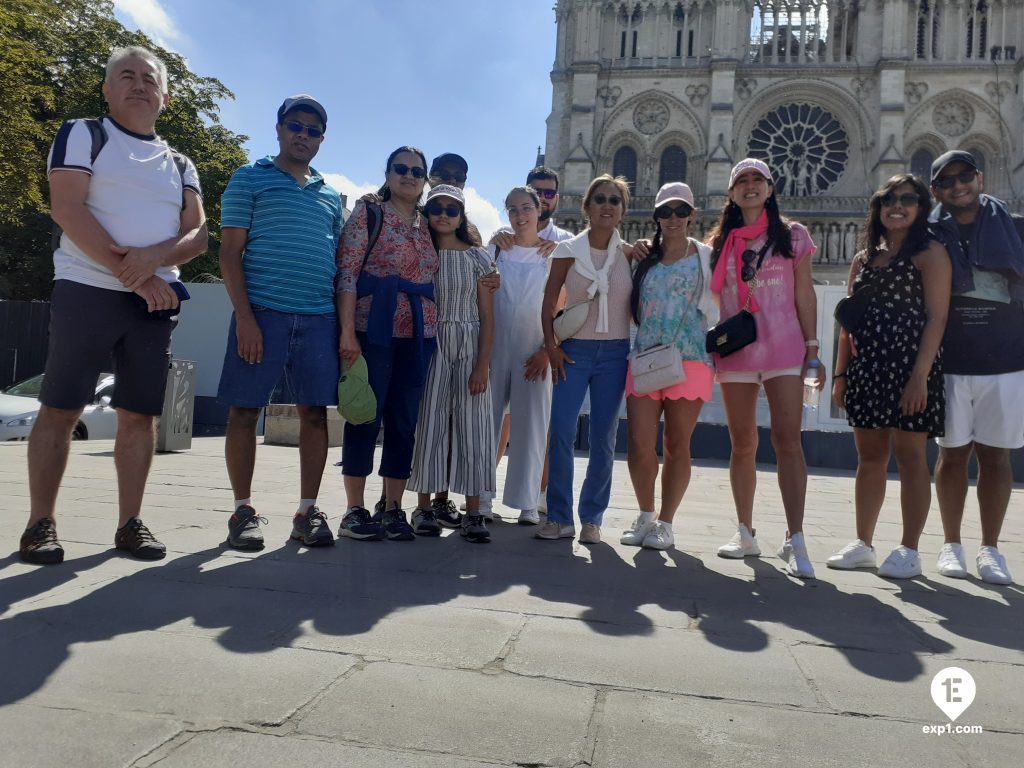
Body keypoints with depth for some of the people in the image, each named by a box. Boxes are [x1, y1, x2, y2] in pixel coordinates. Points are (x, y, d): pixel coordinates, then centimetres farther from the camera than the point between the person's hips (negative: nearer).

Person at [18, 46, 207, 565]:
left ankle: (129, 524, 9)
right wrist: (131, 274, -14)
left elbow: (198, 234, 6)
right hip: (87, 290, -3)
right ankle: (40, 524, 6)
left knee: (139, 416, 2)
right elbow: (66, 209, -8)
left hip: (155, 302, 4)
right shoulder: (82, 136, 7)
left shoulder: (180, 165, 17)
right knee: (60, 410, -2)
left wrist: (154, 257, -15)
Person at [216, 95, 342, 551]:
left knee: (315, 413, 2)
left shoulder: (331, 196, 21)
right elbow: (230, 252, 0)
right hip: (261, 313, -3)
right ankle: (243, 510, 11)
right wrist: (244, 316, -11)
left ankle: (307, 511, 10)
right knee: (244, 411, -1)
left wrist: (344, 324, 9)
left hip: (319, 319, 4)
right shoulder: (250, 179, 8)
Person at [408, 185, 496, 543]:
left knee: (471, 428, -2)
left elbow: (487, 317, 1)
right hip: (430, 346, 1)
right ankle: (426, 506, 12)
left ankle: (472, 513, 2)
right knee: (429, 426, 1)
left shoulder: (478, 257, 5)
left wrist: (482, 366, -8)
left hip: (470, 348, 0)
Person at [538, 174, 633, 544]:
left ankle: (591, 518, 14)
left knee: (603, 439, 3)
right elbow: (549, 303, 2)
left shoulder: (629, 253, 5)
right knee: (560, 432, -10)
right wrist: (551, 345, -6)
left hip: (615, 352, 1)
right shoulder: (568, 250, 2)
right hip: (575, 350, -1)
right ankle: (559, 517, 2)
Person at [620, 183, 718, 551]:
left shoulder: (706, 257, 7)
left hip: (689, 359, -2)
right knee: (640, 442, -4)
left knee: (676, 445, 2)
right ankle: (645, 517, 15)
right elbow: (632, 308, 23)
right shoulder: (644, 258, 15)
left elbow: (716, 307, 7)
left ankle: (665, 523, 15)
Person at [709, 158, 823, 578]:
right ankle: (745, 533, 17)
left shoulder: (792, 235, 7)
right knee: (742, 444, 7)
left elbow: (804, 295, 5)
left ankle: (795, 541, -8)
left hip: (783, 350, -2)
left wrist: (812, 348, 0)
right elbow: (714, 297, 13)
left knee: (788, 441, -10)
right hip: (734, 353, 2)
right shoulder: (720, 241, 12)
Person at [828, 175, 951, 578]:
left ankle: (909, 551, 9)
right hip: (866, 368, 6)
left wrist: (920, 375, -19)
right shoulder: (863, 260, 16)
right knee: (869, 457, 10)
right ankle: (863, 544, 19)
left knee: (909, 455, -1)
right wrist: (841, 372, 10)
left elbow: (936, 317, -10)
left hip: (909, 367, -5)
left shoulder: (930, 254, -1)